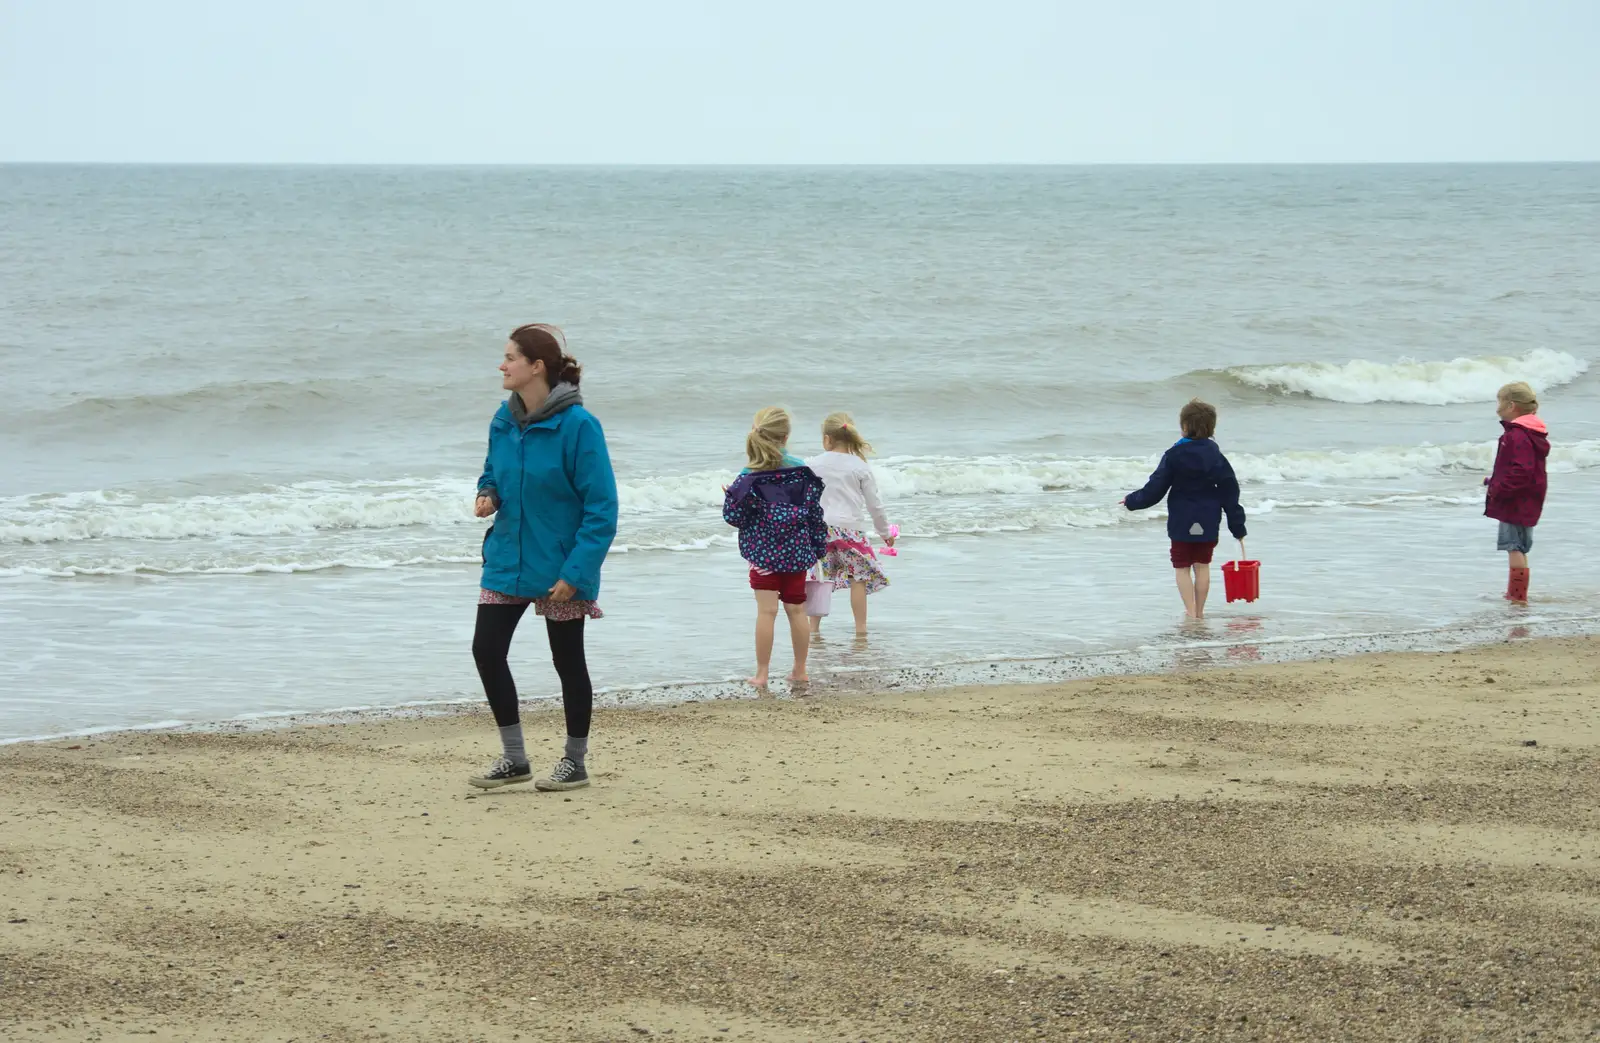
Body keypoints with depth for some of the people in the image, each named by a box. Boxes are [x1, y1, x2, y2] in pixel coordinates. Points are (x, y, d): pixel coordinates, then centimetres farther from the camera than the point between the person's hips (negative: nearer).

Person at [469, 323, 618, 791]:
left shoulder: (577, 425, -19)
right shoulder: (504, 421, 2)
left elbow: (601, 508, -18)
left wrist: (575, 572, -21)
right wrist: (487, 496, -6)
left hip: (560, 568, -6)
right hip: (507, 560, 6)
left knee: (567, 661, 7)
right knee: (486, 649, 0)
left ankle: (575, 762, 22)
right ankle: (513, 757, 13)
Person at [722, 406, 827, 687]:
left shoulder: (749, 478, -12)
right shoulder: (802, 470, -3)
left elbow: (733, 515, -10)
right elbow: (815, 511, 2)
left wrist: (730, 496, 11)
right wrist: (820, 546, 12)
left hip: (764, 552, -3)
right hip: (797, 552, 3)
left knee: (766, 611, -2)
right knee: (797, 610, 12)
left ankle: (761, 674, 0)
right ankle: (800, 671, 20)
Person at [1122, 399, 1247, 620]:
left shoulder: (1174, 456, -12)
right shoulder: (1216, 457, -1)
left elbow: (1155, 489, -9)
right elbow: (1230, 494, 2)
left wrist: (1132, 501, 7)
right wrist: (1237, 526, 8)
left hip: (1181, 523, -3)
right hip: (1208, 524, 3)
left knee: (1182, 567, 5)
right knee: (1202, 566, 14)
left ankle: (1190, 611, -4)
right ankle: (1199, 611, 17)